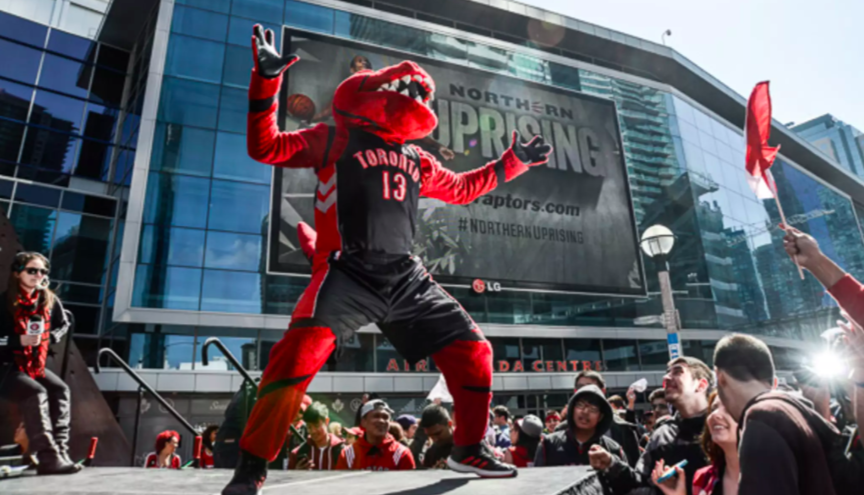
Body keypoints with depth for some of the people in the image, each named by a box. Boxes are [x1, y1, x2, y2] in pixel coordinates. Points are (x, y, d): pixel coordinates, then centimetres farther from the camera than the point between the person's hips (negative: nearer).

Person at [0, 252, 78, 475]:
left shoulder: (49, 300, 3)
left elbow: (63, 325, 19)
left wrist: (49, 337, 0)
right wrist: (19, 340, -24)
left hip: (35, 365, 6)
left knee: (60, 390, -18)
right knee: (36, 393, -29)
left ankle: (60, 451, -19)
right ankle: (48, 458, -30)